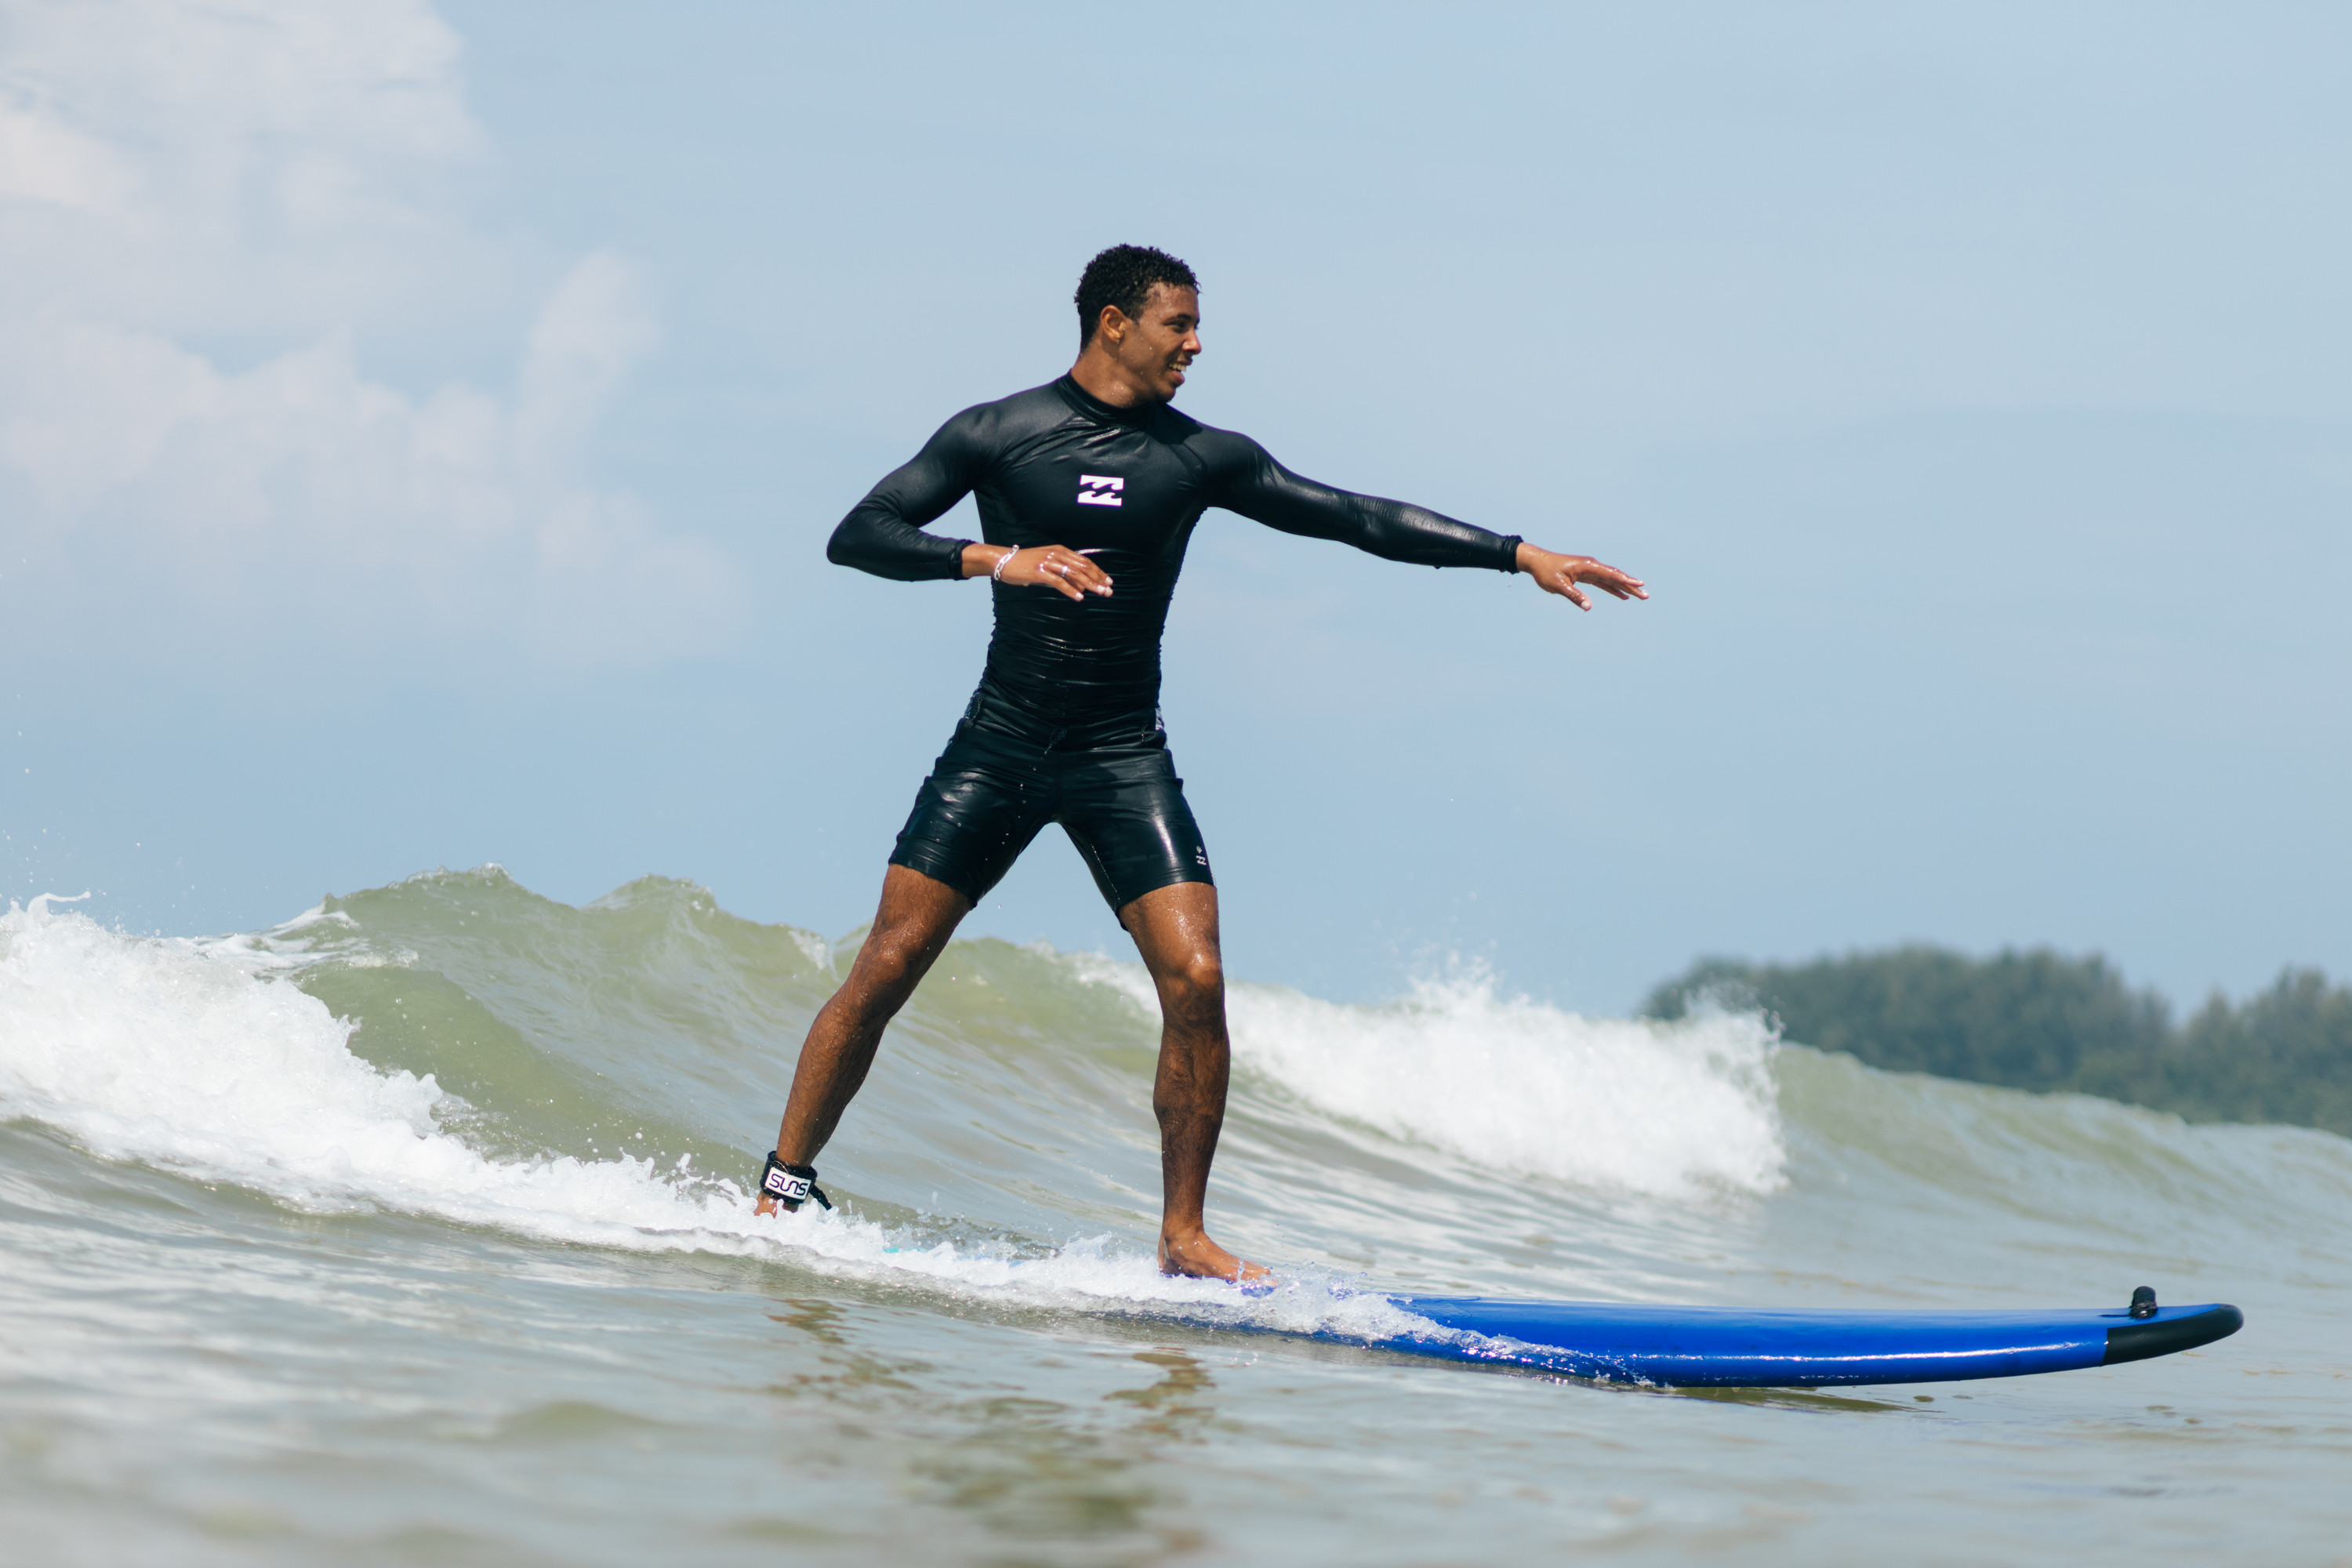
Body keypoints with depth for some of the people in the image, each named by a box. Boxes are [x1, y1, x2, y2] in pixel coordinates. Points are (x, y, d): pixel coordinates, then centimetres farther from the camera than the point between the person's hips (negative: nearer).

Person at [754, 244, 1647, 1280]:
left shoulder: (1201, 458, 5)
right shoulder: (994, 436, -2)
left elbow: (1358, 519, 6)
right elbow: (856, 537, -9)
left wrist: (1520, 556, 2)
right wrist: (995, 558, -24)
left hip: (1123, 757, 2)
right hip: (1002, 740, -2)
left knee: (1196, 980, -13)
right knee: (889, 963, -6)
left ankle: (1183, 1236, -3)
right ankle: (783, 1191, 8)